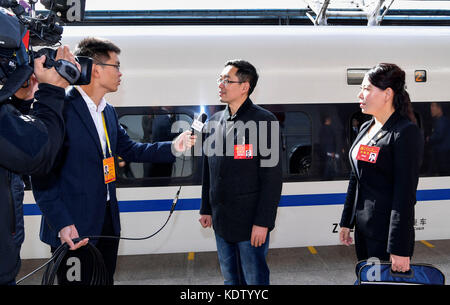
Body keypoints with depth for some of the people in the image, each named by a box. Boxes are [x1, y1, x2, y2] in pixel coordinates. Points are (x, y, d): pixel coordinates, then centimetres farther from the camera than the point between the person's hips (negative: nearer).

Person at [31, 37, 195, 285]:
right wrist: (62, 224, -21)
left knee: (105, 280, 19)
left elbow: (130, 150, 15)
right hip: (74, 229, -8)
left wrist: (174, 147, 3)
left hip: (107, 221, 8)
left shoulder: (108, 111, 11)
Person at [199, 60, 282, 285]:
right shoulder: (214, 122, 9)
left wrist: (263, 222, -17)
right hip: (221, 222, 6)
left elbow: (272, 177, -14)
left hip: (251, 224, -6)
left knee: (255, 279, 7)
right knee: (230, 279, 19)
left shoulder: (264, 121, -11)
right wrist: (206, 209, 15)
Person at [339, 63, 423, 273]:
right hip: (363, 228, 8)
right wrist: (346, 222, 17)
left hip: (388, 231, -8)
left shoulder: (406, 132, -15)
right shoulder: (365, 128, 10)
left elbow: (405, 193, -19)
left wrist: (400, 249, -20)